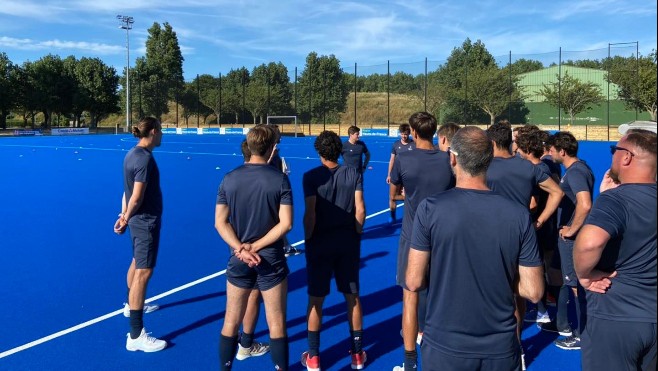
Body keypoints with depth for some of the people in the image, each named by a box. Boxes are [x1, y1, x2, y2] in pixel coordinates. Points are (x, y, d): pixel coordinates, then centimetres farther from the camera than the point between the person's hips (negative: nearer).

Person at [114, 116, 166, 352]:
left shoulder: (132, 154, 7)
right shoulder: (145, 159, -21)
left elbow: (128, 192, 8)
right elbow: (137, 197, -21)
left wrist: (124, 216, 7)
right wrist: (126, 218, -7)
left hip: (139, 221, 10)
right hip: (146, 221, -10)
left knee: (137, 263, 26)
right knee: (143, 272, -10)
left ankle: (132, 305, 49)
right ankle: (136, 335, -8)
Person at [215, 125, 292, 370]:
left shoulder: (229, 179, -2)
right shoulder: (280, 179, -10)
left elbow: (220, 222, -3)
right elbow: (285, 224, -15)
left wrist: (241, 249, -9)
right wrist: (255, 247, -11)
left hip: (238, 260, 3)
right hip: (270, 260, -2)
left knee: (231, 323, 15)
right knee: (276, 325, 9)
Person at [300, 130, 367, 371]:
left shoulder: (311, 176, -10)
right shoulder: (353, 174, -3)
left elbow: (310, 214, -14)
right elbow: (360, 211, -5)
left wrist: (308, 240, -1)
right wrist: (356, 236, 8)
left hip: (320, 243, -2)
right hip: (347, 243, 2)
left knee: (315, 300, 9)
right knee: (353, 298, 13)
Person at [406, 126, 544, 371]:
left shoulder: (430, 208, -15)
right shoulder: (519, 214, -9)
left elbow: (414, 282, -11)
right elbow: (533, 292, -6)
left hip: (445, 348, -2)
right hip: (501, 351, 2)